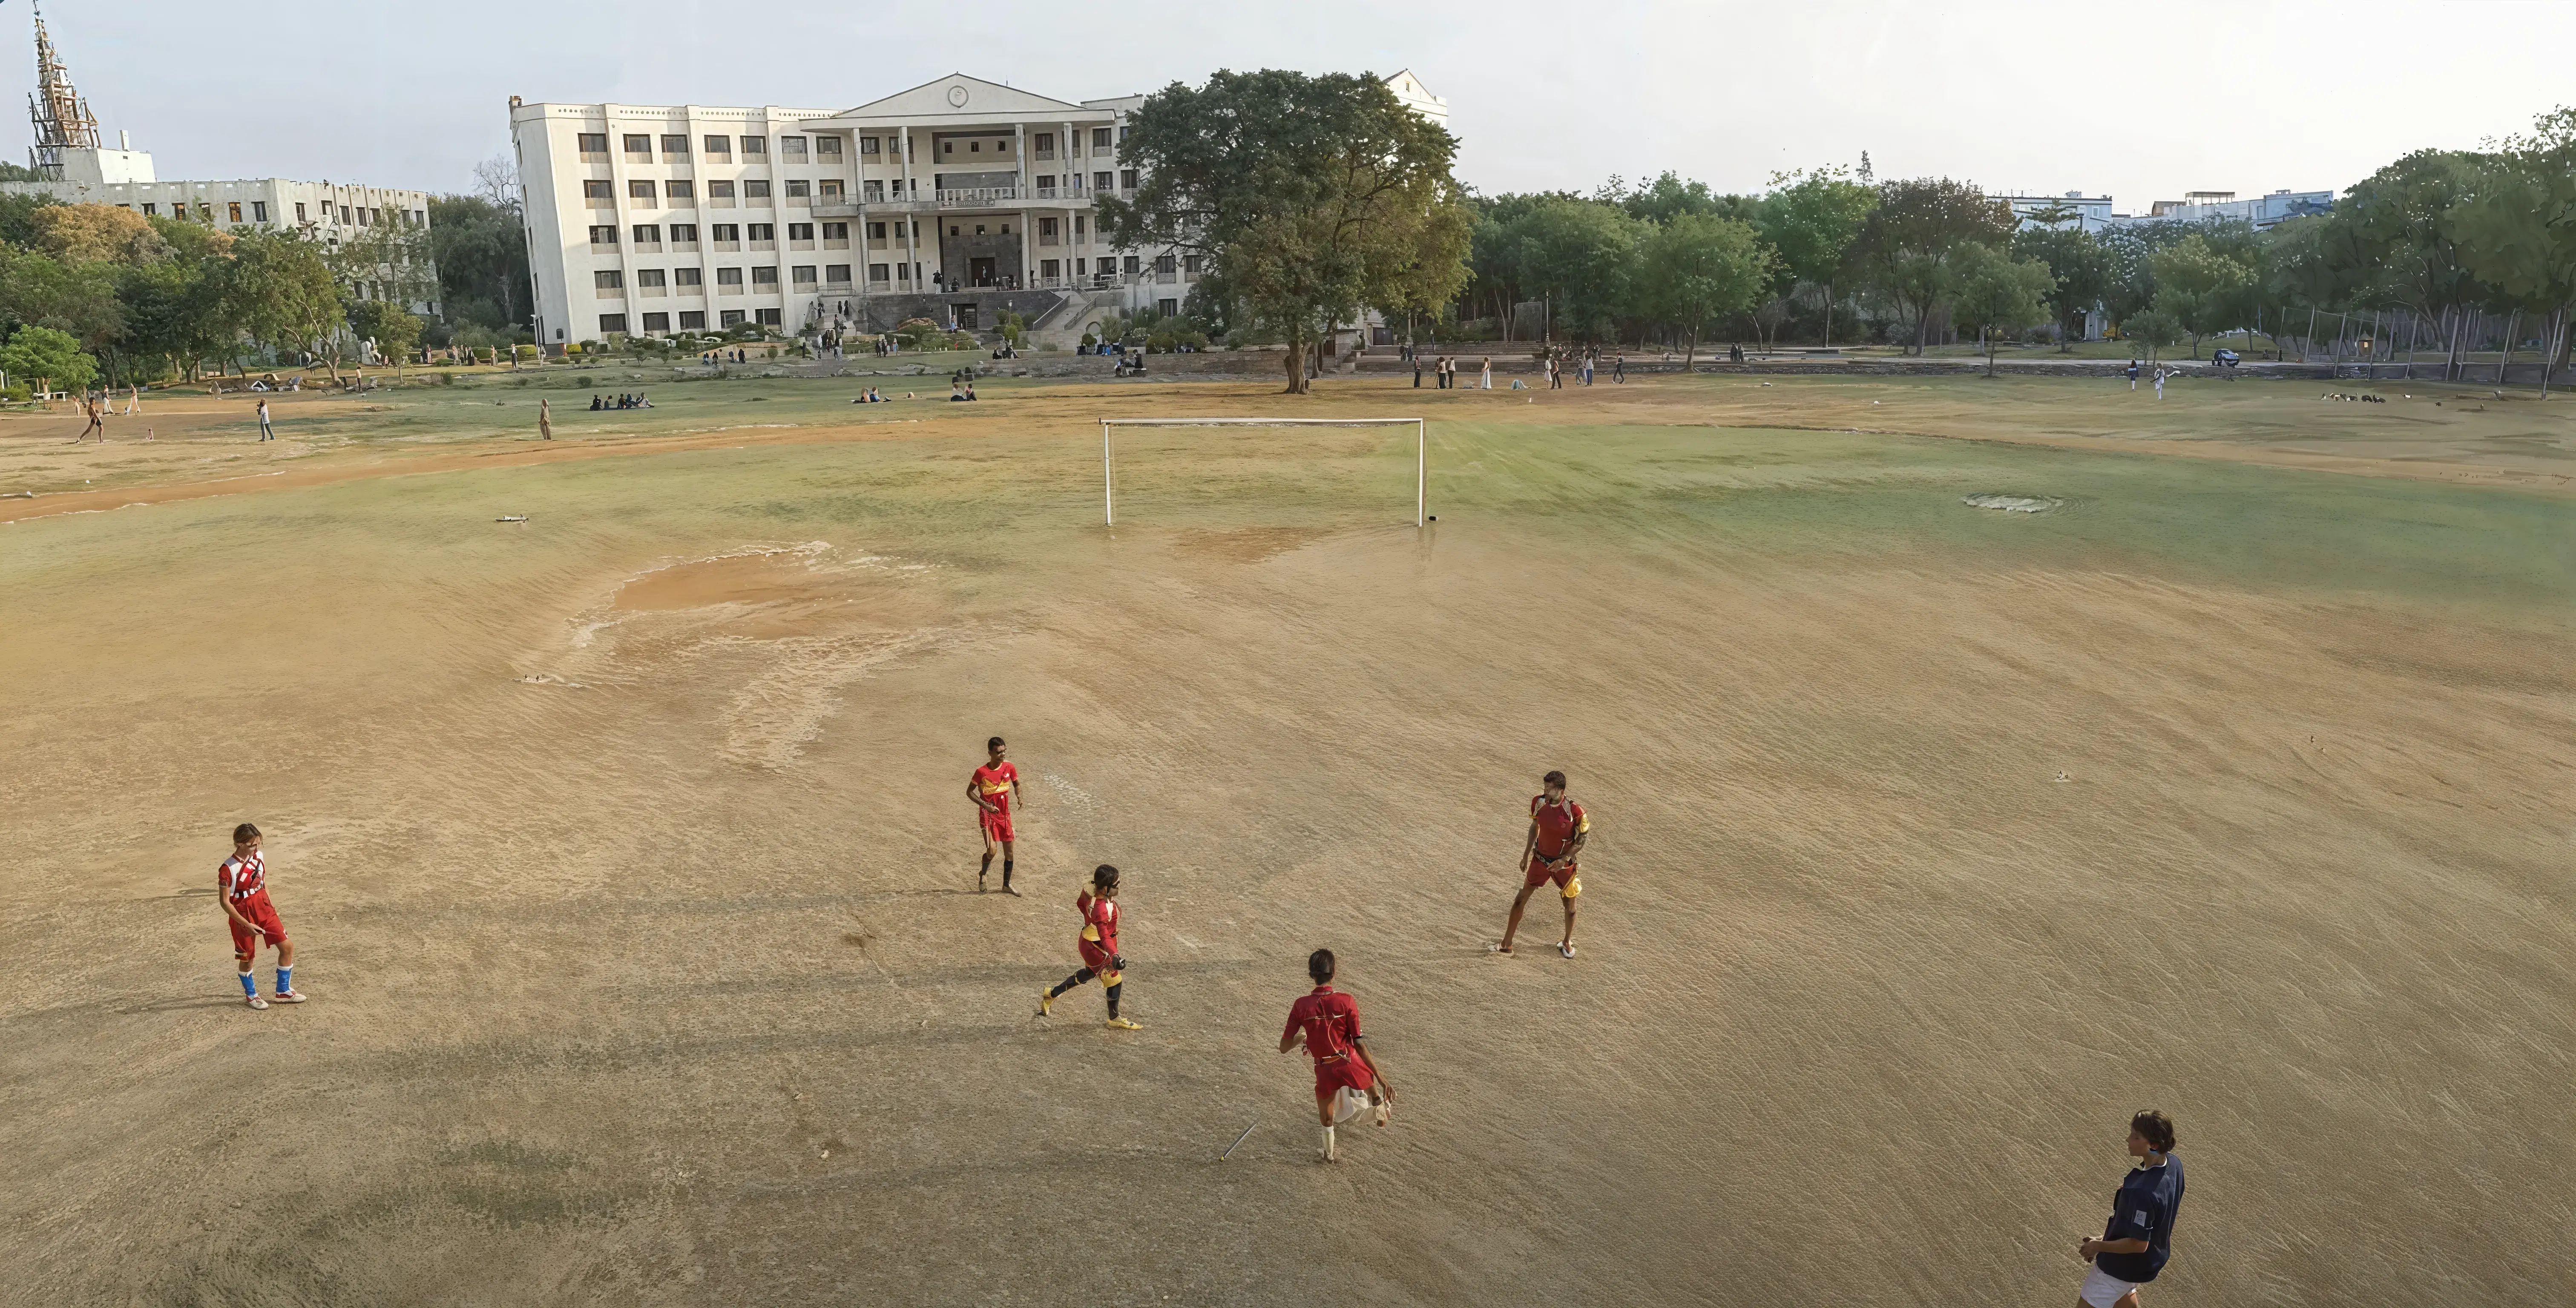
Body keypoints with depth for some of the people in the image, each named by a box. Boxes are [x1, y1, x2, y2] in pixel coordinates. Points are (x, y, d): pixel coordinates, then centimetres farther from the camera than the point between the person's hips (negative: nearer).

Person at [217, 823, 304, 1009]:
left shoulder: (258, 858, -2)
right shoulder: (228, 869, -21)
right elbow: (225, 902, -17)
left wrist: (271, 907, 13)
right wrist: (247, 924, -18)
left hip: (264, 910, 6)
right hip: (243, 916, -6)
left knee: (287, 946, 3)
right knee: (247, 958, 11)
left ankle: (284, 991, 18)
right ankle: (251, 995, 35)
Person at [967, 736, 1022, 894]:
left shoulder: (1009, 768, -4)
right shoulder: (982, 772, -16)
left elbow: (1016, 785, 13)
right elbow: (970, 792, -6)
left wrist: (1019, 797, -9)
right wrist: (986, 806, -17)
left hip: (1005, 815, 5)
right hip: (988, 815, -5)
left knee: (1009, 851, 8)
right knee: (992, 850, -15)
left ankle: (1006, 885, 26)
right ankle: (982, 874, 17)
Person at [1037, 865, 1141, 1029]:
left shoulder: (1090, 892, -14)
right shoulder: (1101, 910, -40)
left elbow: (1080, 904, 7)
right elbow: (1104, 937, -47)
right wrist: (1115, 956, -61)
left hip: (1088, 940, 9)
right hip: (1097, 948, -9)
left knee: (1090, 973, 33)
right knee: (1115, 981, 10)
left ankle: (1052, 995, 44)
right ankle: (1115, 1019, 33)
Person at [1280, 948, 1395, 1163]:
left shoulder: (1301, 1006, -15)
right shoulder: (1346, 1002, -19)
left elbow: (1284, 1047, -10)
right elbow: (1358, 1044, -19)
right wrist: (1381, 1079, -14)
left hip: (1325, 1072, 1)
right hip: (1351, 1066, -1)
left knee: (1326, 1120, 29)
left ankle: (1330, 1154, 51)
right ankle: (1382, 1112, 64)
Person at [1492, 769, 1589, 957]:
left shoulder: (1575, 811, -24)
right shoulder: (1539, 802, -11)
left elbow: (1583, 838, -11)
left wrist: (1564, 860, -19)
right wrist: (1526, 855, 9)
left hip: (1564, 864, -3)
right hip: (1540, 859, 3)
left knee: (1569, 904, 13)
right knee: (1521, 899, 4)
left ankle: (1567, 942, 40)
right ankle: (1506, 945, 14)